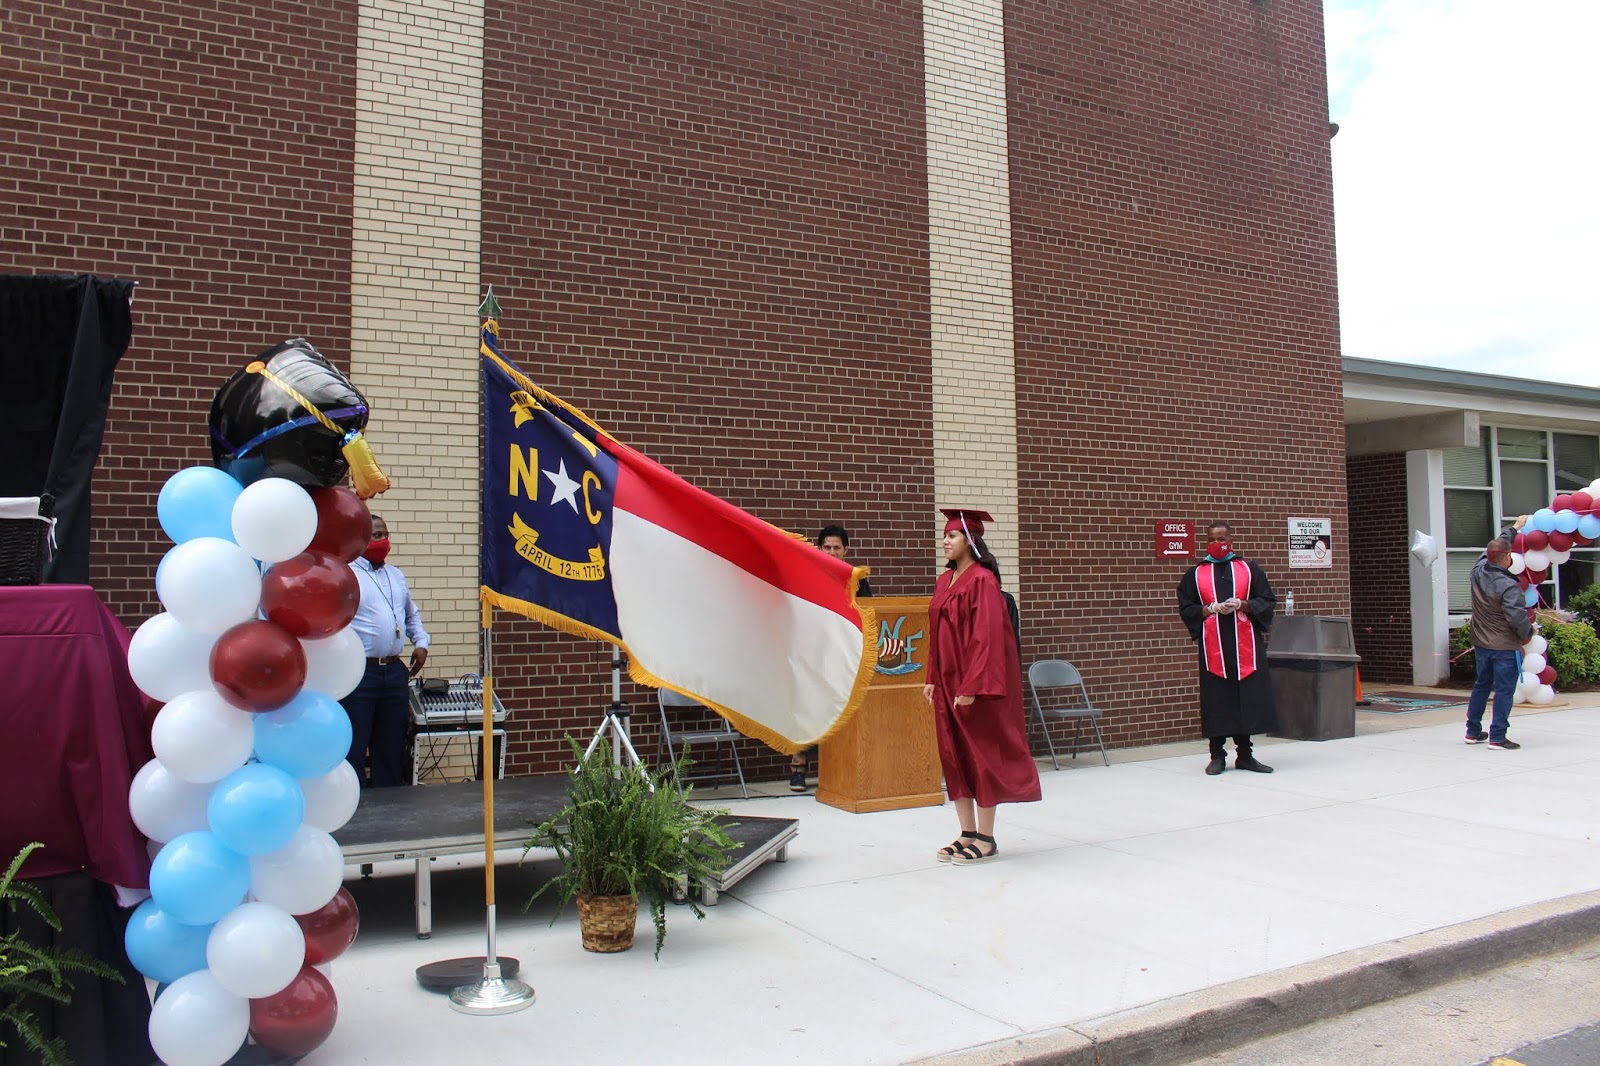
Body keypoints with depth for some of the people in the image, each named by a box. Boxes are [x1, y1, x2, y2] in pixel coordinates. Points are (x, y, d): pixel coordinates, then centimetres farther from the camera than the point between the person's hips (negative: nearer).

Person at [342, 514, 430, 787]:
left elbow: (412, 614, 29)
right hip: (358, 672, -6)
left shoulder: (396, 576, 18)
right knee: (354, 747, -3)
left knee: (391, 747, 12)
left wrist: (421, 642, 14)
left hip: (395, 671, 7)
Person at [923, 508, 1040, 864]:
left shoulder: (982, 580, -14)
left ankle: (986, 840, 11)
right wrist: (932, 678, 10)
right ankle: (968, 834, 19)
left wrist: (971, 686, -23)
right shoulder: (945, 580, 11)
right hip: (948, 681, 8)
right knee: (954, 755, 10)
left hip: (976, 682, -8)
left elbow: (986, 635, -20)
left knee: (981, 754, 1)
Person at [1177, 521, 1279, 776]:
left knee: (1248, 697, 2)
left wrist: (1242, 605, -12)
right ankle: (1217, 756, 9)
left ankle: (1245, 755, 13)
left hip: (1245, 644, 1)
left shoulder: (1249, 569, 10)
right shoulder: (1195, 574, 9)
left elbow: (1268, 601, 6)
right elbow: (1186, 609, 5)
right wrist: (1212, 608, -12)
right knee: (1216, 700, 0)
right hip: (1213, 647, 0)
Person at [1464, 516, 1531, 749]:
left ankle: (1473, 731, 25)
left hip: (1481, 644, 7)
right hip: (1505, 647, -7)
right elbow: (1518, 617, -27)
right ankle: (1497, 737, -1)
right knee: (1504, 690, -1)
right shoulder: (1508, 586, -23)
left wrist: (1514, 528, 28)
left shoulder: (1478, 572, -2)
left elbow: (1494, 548, 16)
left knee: (1481, 685, 18)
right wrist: (1528, 633, -5)